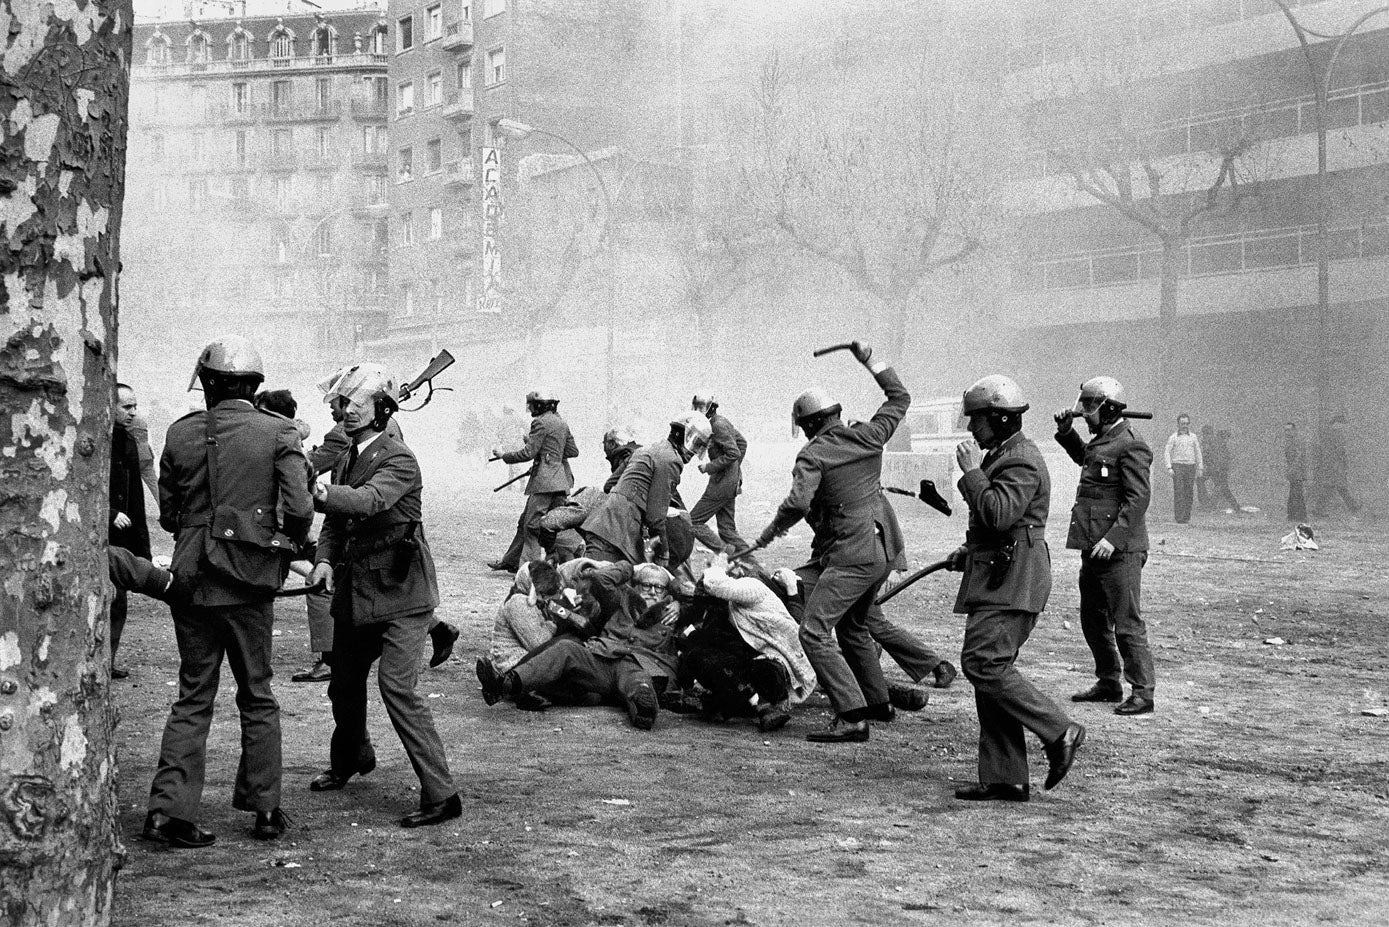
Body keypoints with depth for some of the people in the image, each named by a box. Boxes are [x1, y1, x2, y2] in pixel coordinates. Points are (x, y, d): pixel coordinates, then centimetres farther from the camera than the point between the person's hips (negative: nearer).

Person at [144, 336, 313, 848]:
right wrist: (286, 543, 7)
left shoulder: (181, 433, 1)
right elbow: (299, 510, -13)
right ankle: (265, 808, 18)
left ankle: (169, 808, 2)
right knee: (257, 695, 13)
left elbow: (167, 514, 8)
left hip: (192, 580, 2)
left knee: (193, 696, 11)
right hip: (250, 583, -2)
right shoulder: (278, 433, -6)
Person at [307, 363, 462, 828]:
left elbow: (369, 500, -30)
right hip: (355, 593, 8)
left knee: (396, 686, -18)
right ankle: (351, 757, 47)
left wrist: (316, 492, -37)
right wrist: (325, 558, -4)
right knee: (344, 684, 19)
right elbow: (335, 521, 15)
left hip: (400, 594, -8)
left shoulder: (399, 460, -13)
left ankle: (440, 794, -14)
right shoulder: (346, 461, 12)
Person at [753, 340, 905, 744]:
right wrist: (870, 360, 26)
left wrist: (771, 531, -10)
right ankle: (877, 701, 38)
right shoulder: (867, 436, 5)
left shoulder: (813, 454, -12)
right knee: (853, 627, 27)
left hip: (850, 555, -8)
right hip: (882, 550, 8)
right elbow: (900, 397, 20)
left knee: (815, 632, -11)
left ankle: (852, 718, -20)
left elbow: (798, 502, -27)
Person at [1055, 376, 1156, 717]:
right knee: (1092, 619, 17)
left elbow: (1138, 499, -20)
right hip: (1093, 547, 10)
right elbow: (1083, 456, 39)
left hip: (1119, 550, -10)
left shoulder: (1130, 446, -14)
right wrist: (1065, 431, 23)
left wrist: (1114, 537, -26)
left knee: (1126, 622, -6)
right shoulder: (1101, 441, 15)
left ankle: (1143, 691, 0)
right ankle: (1108, 683, 29)